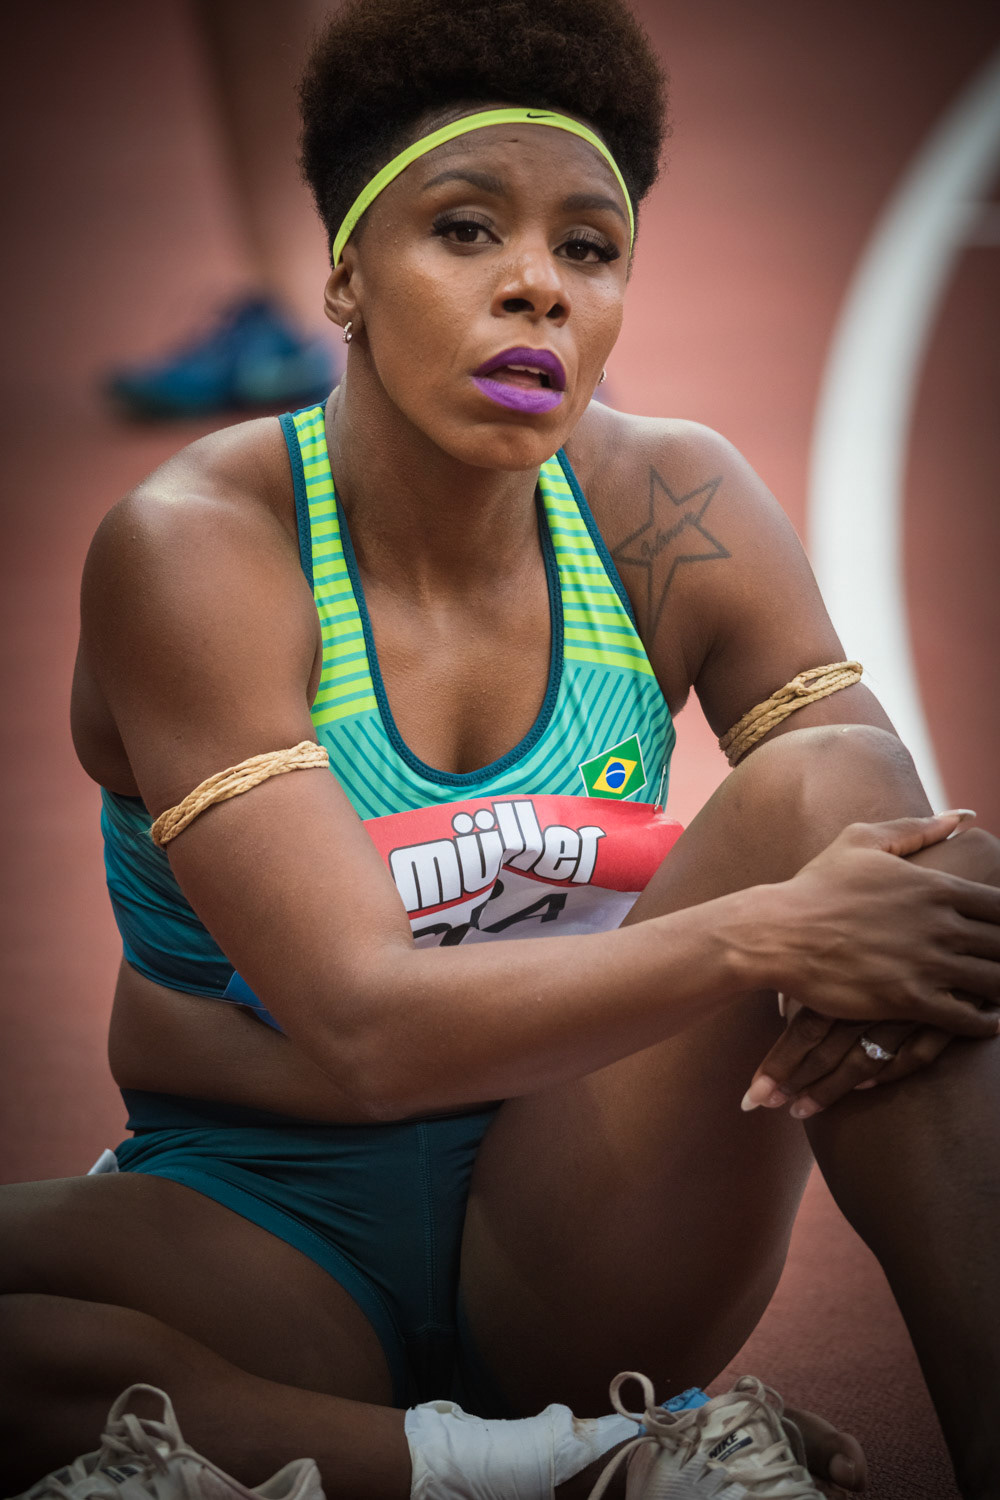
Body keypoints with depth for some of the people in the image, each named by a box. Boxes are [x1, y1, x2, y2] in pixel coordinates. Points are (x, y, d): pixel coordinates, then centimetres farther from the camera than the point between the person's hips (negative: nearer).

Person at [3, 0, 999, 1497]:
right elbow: (365, 1027, -24)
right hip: (275, 1240, -2)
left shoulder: (673, 507, -3)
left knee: (820, 791, -21)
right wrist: (756, 937, -37)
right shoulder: (194, 548, -15)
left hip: (580, 1242, 2)